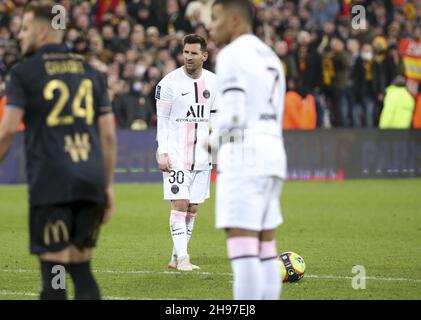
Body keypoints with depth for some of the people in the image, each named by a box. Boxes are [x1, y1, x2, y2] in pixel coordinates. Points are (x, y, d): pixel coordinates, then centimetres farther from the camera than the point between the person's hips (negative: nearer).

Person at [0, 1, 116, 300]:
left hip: (51, 184, -4)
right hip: (90, 182, 4)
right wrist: (108, 186, 17)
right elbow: (108, 134, 13)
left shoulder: (24, 72, 1)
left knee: (54, 273, -2)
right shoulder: (90, 72, 15)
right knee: (81, 269, 12)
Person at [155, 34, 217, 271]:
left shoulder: (213, 82, 7)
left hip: (202, 154, 5)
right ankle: (182, 258, -10)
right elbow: (162, 120, -3)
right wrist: (163, 153, -10)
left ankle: (176, 258, 14)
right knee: (180, 204, -11)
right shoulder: (170, 82, -5)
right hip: (176, 153, -5)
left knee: (193, 207, 6)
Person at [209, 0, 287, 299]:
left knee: (243, 250, -12)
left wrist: (214, 141, 2)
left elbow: (233, 116, -16)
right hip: (273, 152, 9)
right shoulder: (270, 56, 22)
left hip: (244, 155, -9)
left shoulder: (233, 54, -7)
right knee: (266, 253, 9)